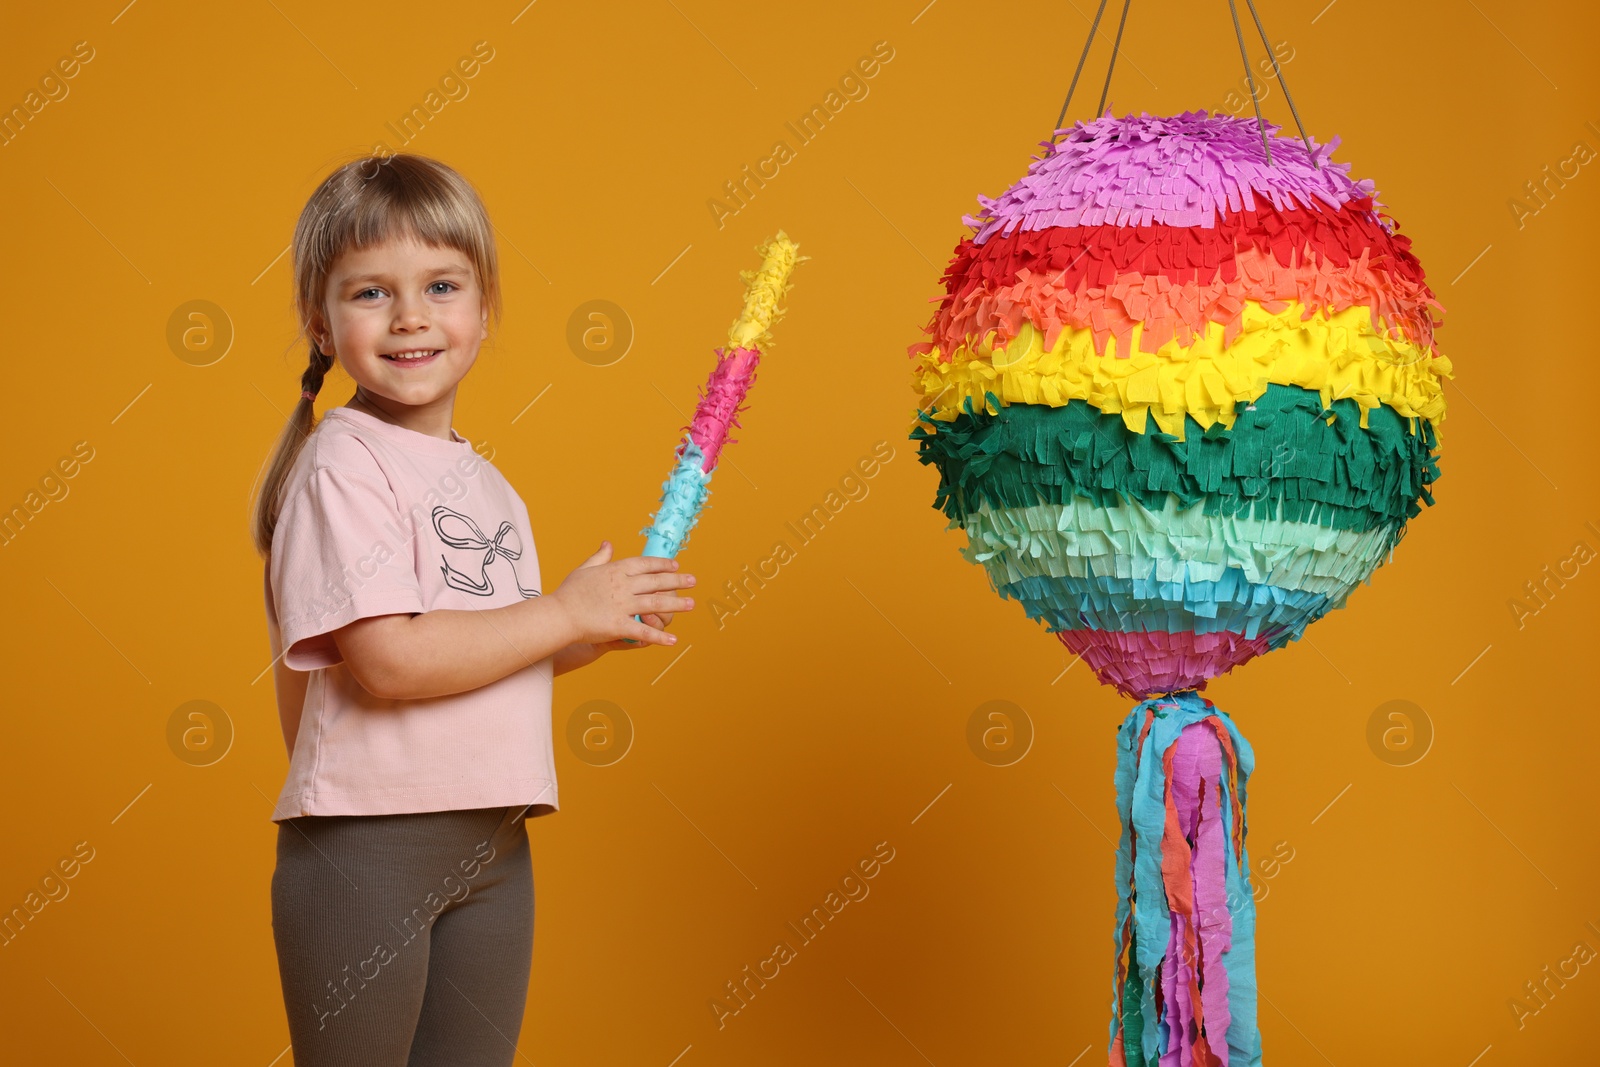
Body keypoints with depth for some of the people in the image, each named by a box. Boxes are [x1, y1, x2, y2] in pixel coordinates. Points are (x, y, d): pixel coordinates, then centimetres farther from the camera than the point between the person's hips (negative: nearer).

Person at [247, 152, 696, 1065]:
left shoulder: (487, 484, 15)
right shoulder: (343, 464, -11)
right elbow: (388, 662, -21)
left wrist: (601, 634, 5)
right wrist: (566, 613, -13)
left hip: (492, 849, 8)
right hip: (367, 843, -8)